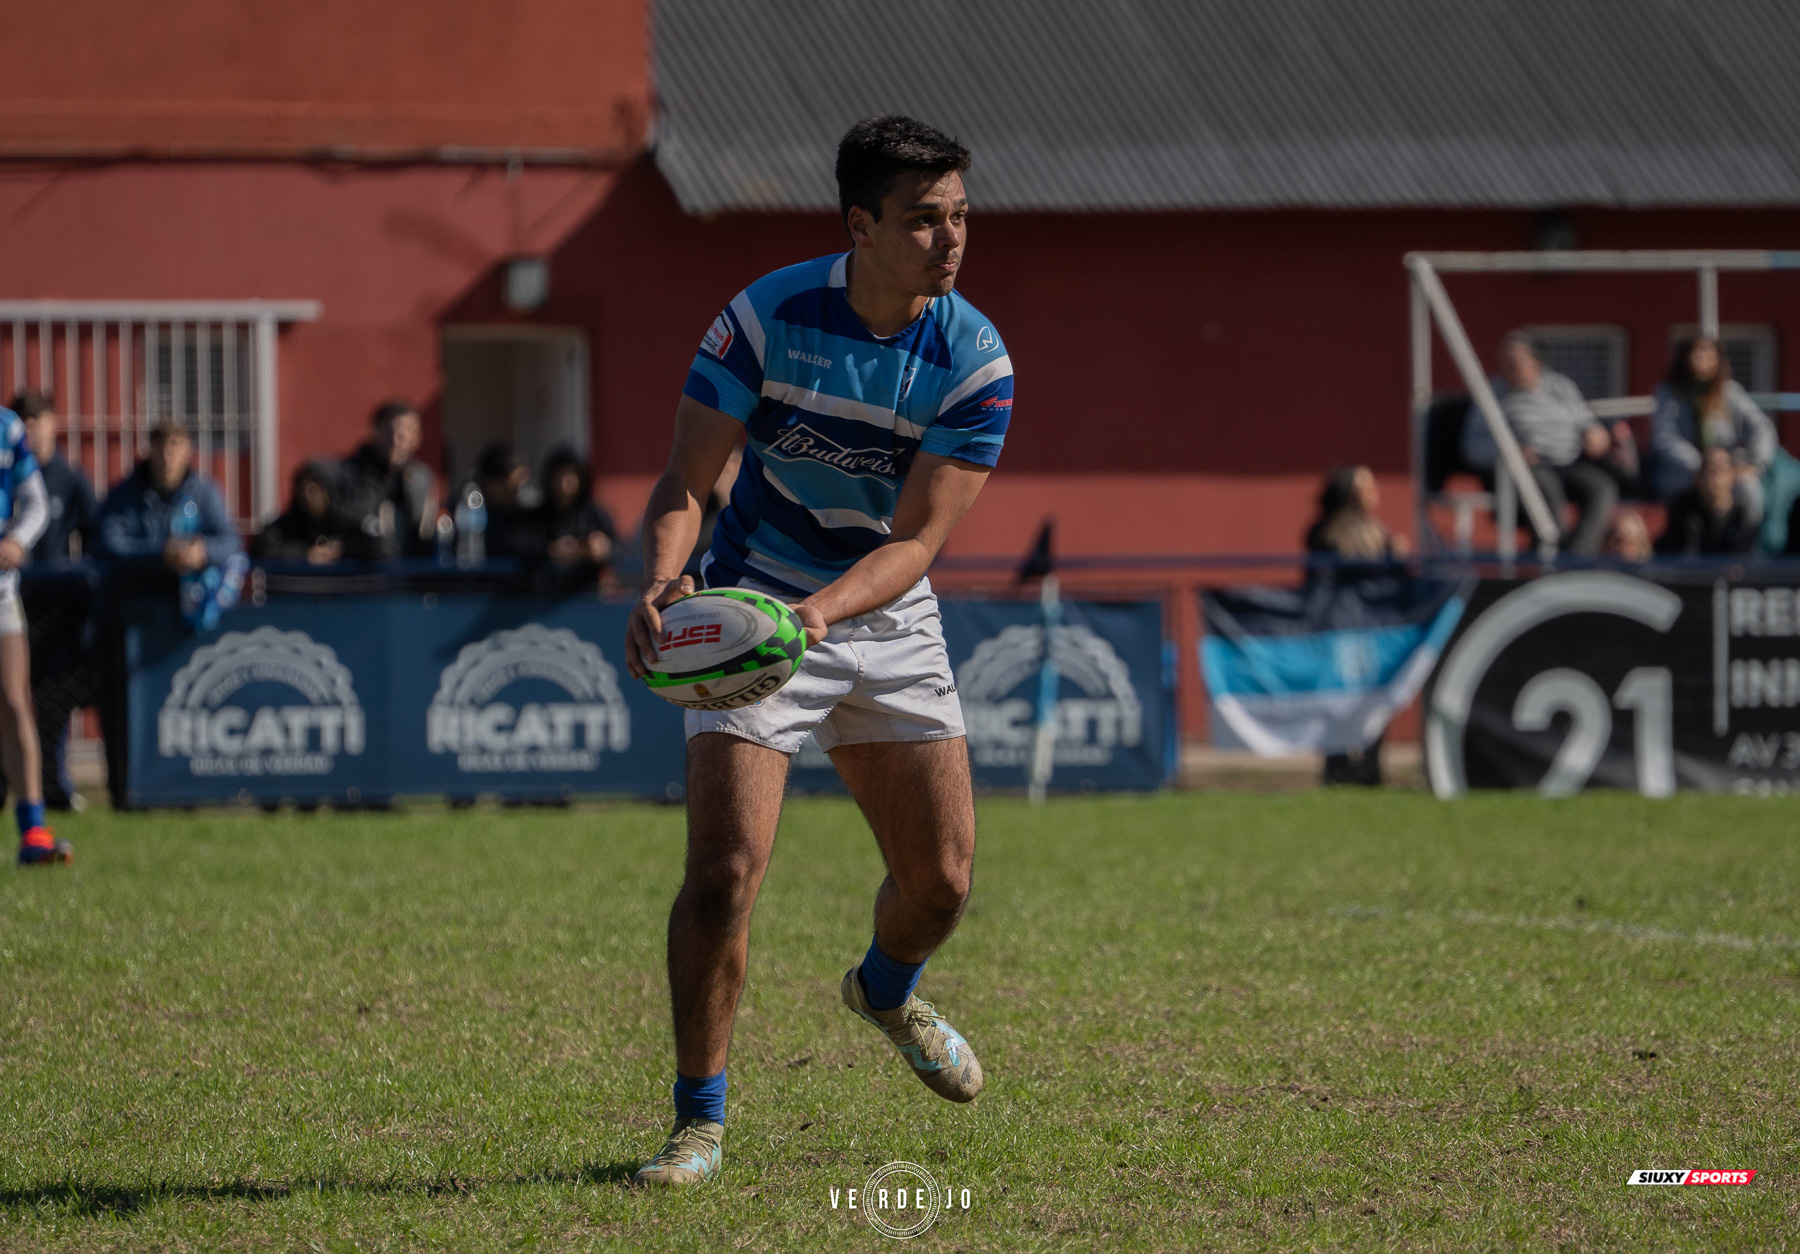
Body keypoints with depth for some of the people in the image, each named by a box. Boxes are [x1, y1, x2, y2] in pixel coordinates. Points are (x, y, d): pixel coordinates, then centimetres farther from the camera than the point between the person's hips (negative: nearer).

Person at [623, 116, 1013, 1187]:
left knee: (941, 879, 5)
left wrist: (822, 607, -36)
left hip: (889, 619, 3)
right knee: (725, 869, -17)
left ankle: (886, 991, 42)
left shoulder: (975, 361, -14)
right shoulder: (770, 314, -17)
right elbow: (686, 484, -14)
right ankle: (701, 1121, -3)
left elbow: (917, 539, -17)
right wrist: (662, 585, -35)